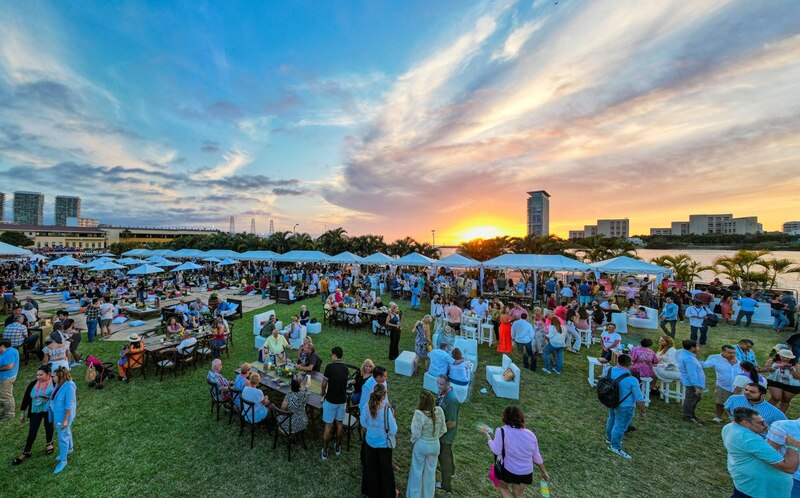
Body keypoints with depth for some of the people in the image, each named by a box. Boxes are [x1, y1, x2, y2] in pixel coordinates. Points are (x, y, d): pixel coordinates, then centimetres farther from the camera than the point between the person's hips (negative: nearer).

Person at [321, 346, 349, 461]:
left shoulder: (330, 366, -16)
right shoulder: (345, 368, 0)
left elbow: (324, 383, -9)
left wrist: (322, 392, 11)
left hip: (330, 400, -4)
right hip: (342, 400, 4)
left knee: (328, 425, 9)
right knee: (339, 423, 19)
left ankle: (324, 451, 20)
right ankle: (337, 448, 32)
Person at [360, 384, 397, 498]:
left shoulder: (368, 406, -19)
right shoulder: (387, 410, -33)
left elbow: (363, 423, -3)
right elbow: (393, 431, -24)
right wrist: (393, 418, -10)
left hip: (370, 441, 3)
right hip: (384, 443, -3)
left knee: (370, 467, 26)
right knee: (385, 468, 22)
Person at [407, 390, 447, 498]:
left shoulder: (419, 414, -30)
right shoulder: (440, 411, -17)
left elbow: (416, 434, -20)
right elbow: (443, 430, -4)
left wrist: (412, 442, 1)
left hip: (421, 445, -4)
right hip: (435, 445, 4)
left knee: (417, 471, 20)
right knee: (430, 471, 25)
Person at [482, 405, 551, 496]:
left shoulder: (502, 431, -22)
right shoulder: (530, 434, -7)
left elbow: (496, 451, -20)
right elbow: (536, 456, 3)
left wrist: (487, 435, -7)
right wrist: (544, 472, 20)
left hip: (508, 470, -4)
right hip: (526, 473, 4)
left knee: (502, 486, 27)